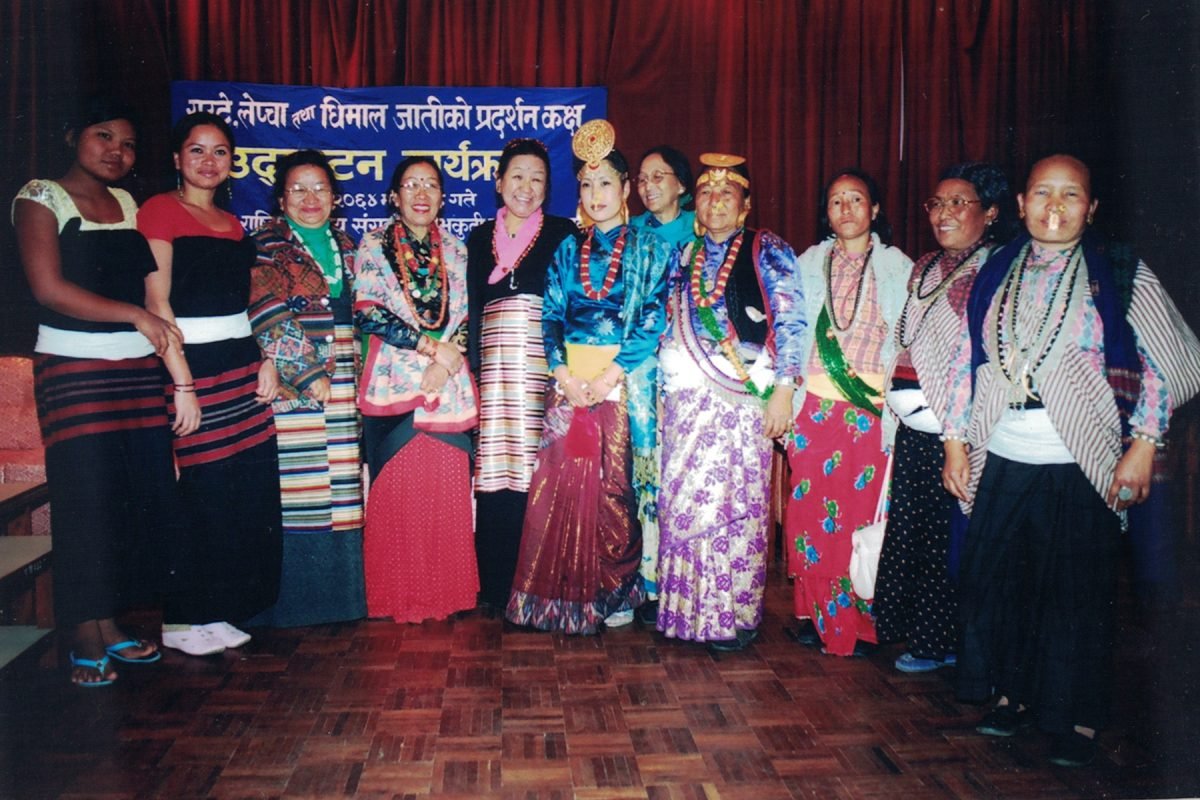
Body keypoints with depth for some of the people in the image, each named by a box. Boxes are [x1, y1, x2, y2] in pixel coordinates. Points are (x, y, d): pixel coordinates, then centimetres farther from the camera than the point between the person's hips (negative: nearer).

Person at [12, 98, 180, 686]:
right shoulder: (40, 198, -1)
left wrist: (158, 328, 5)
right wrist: (136, 315, -13)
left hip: (138, 368, 6)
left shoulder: (128, 205, 17)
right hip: (73, 371, -6)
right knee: (86, 499, -5)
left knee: (139, 496, 4)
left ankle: (110, 627, 17)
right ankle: (85, 641, 7)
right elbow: (49, 288, -12)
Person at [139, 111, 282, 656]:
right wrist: (182, 384, -16)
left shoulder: (232, 224, 17)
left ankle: (217, 612, 18)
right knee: (201, 493, -5)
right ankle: (180, 621, 10)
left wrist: (265, 361, 6)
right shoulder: (160, 211, -3)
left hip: (241, 363, 7)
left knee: (250, 491, 5)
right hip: (191, 362, -7)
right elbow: (157, 302, -11)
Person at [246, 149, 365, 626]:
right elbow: (268, 319, -9)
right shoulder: (267, 246, -1)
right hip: (290, 387, -5)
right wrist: (308, 375, -14)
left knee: (340, 486, 7)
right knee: (294, 491, -5)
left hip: (342, 386, 6)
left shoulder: (343, 244, 17)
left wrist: (351, 377, 10)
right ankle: (294, 600, 3)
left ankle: (338, 594, 16)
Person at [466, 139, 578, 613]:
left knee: (540, 474, -5)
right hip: (495, 365, 3)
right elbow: (472, 310, 14)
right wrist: (474, 368, 4)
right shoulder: (481, 239, 16)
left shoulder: (563, 233, 7)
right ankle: (496, 587, 9)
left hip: (545, 363, -3)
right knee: (495, 474, 0)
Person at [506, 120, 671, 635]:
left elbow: (656, 320, -6)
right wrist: (562, 369, -8)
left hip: (625, 384, -3)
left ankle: (619, 592, 13)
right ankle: (568, 593, 12)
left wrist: (611, 374, -14)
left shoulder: (648, 249, 3)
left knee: (616, 486, -1)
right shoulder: (569, 251, 13)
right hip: (570, 384, 3)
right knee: (562, 483, 0)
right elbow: (551, 316, 9)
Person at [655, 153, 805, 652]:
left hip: (744, 396, -4)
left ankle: (735, 614, 9)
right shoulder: (685, 257, 16)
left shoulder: (768, 252, 2)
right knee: (682, 498, 2)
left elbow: (791, 323, -5)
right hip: (688, 398, 4)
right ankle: (685, 609, 15)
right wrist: (665, 391, 14)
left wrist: (783, 390, -12)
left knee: (739, 499, -2)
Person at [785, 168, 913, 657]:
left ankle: (856, 622, 14)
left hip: (870, 410, -2)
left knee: (861, 513, 0)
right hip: (814, 406, 2)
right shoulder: (810, 262, 9)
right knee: (810, 510, 4)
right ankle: (814, 613, 19)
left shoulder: (898, 267, 3)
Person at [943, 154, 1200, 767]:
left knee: (1076, 593, 4)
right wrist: (956, 441, 8)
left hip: (1081, 467, -3)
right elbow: (969, 361, 11)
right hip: (1002, 462, 3)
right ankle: (1011, 695, 28)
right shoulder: (995, 275, 8)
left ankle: (1077, 720, 20)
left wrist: (1143, 446, -8)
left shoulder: (1121, 275, 0)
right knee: (998, 580, 10)